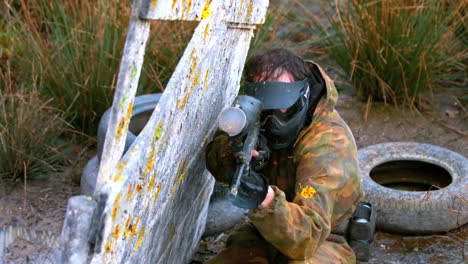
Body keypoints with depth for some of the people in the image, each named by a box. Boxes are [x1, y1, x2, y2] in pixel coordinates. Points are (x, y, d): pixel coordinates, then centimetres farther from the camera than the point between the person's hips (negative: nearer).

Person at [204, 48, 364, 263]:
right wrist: (235, 150, -30)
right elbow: (215, 162, -7)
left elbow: (306, 239, -36)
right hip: (266, 232, 6)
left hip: (322, 240, -5)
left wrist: (267, 199, -54)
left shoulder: (328, 145, -29)